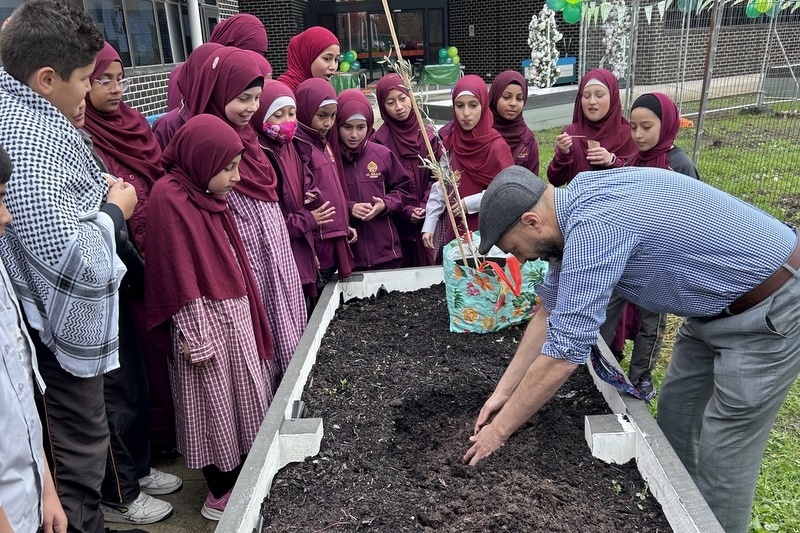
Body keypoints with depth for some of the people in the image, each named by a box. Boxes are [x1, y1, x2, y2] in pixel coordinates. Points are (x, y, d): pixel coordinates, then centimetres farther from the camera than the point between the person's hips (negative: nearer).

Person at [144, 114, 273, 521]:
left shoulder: (207, 194, 8)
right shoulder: (169, 197, -17)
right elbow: (180, 281, -18)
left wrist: (247, 318, 15)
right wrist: (198, 339, -16)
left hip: (236, 318, 8)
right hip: (205, 322, -8)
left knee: (245, 397, 18)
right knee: (215, 405, 7)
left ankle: (242, 478, 36)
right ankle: (221, 494, 26)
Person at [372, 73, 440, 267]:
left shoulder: (429, 135, 5)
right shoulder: (379, 141, -4)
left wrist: (426, 206, -10)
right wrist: (405, 211, -11)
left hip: (428, 220, 3)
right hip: (396, 224, -2)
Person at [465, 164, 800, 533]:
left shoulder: (593, 225, -31)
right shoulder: (578, 205, -2)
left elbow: (561, 354, -29)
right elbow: (552, 311, 7)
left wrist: (499, 430, -16)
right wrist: (503, 390, 7)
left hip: (770, 310, -9)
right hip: (720, 302, 9)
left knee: (720, 458, 1)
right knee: (675, 422, 18)